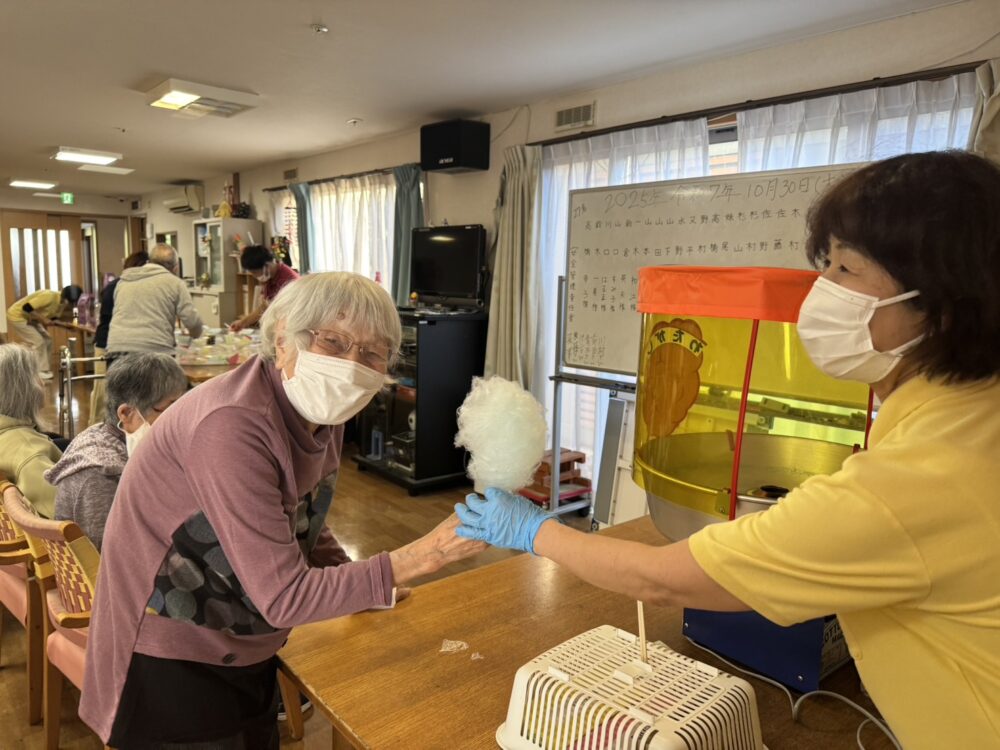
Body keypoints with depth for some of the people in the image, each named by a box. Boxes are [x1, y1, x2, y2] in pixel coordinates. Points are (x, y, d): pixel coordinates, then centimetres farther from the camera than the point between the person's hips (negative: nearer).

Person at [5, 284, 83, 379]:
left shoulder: (62, 303, -4)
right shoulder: (49, 296, -32)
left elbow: (53, 319, 1)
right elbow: (26, 308, -33)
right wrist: (43, 319, -30)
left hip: (29, 319, 9)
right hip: (17, 316, -9)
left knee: (47, 340, 6)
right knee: (38, 342, -12)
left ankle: (44, 370, 15)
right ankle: (38, 372, -4)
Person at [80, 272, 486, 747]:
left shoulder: (321, 413, -6)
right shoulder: (232, 424, -31)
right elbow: (282, 596, -31)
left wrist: (360, 590, -9)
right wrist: (425, 556, -35)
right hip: (173, 659, -7)